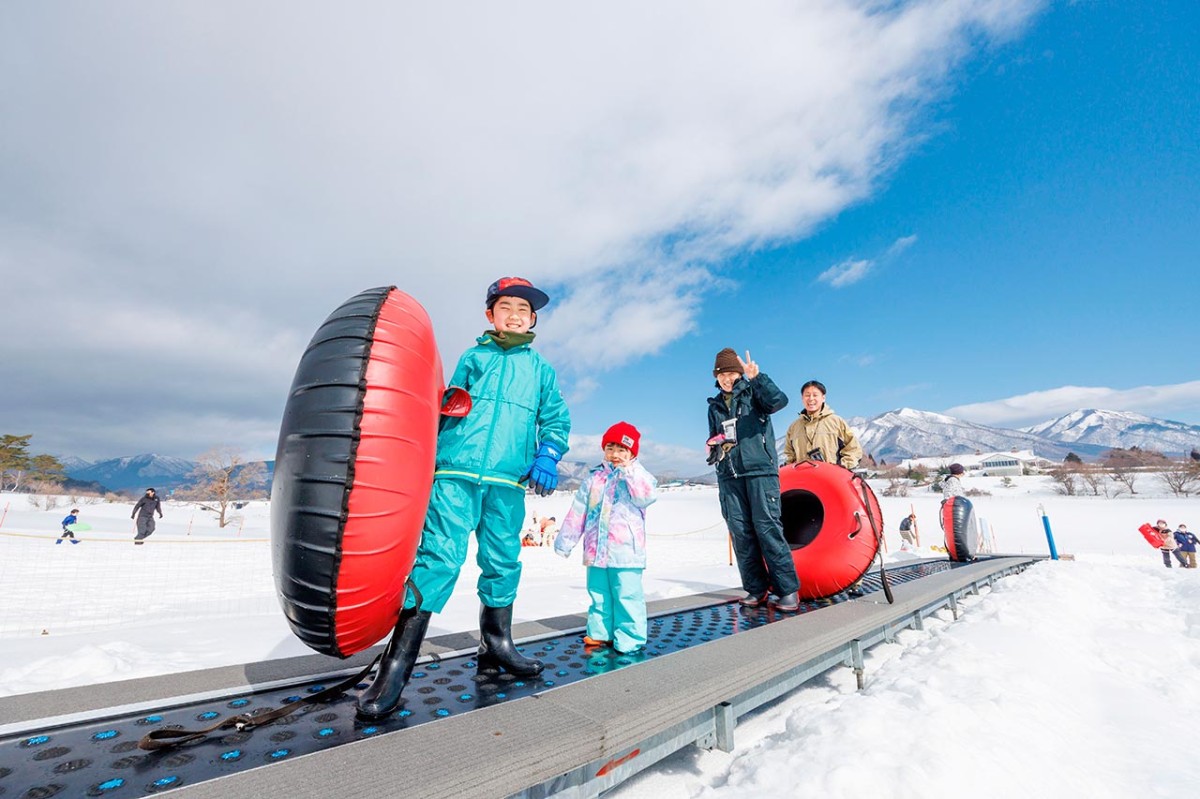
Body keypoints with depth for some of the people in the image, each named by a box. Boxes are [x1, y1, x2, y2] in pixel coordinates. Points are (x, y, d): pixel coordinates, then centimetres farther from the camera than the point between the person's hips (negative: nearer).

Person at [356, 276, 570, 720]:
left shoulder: (541, 369, 16)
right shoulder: (472, 358, 14)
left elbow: (556, 419, 12)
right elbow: (446, 411, 17)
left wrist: (547, 457, -4)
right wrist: (431, 460, 10)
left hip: (507, 481, 2)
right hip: (456, 472, -1)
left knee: (503, 562, 9)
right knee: (438, 556, -9)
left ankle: (496, 644, 29)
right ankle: (396, 666, 0)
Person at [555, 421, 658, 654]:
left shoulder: (639, 476, 1)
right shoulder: (594, 478, 9)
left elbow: (647, 496, -21)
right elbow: (577, 512, 10)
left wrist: (630, 471, -18)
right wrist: (566, 541, 11)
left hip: (626, 551, -4)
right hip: (596, 550, 4)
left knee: (627, 596, 0)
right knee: (598, 594, 14)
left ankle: (629, 641, 13)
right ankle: (600, 634, 30)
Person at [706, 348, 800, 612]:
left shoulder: (753, 394, 4)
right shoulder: (715, 406, 18)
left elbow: (779, 400, -16)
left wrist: (757, 377, -28)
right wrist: (714, 446, 4)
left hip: (760, 469, -4)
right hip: (729, 475, 5)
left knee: (767, 527, -8)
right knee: (740, 531, 1)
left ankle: (788, 589, 2)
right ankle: (756, 588, 10)